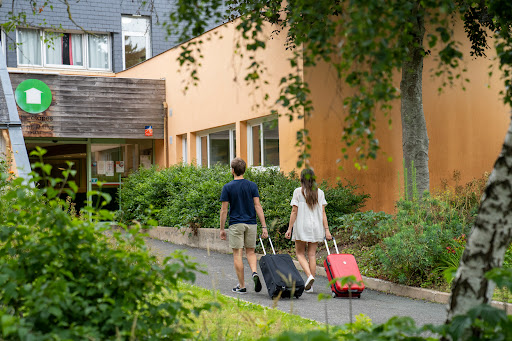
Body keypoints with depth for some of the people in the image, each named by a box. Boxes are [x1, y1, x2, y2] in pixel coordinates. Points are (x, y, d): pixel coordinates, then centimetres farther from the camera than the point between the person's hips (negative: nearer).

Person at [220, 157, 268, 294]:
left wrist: (222, 229, 3)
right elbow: (258, 206, -4)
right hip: (251, 224, 3)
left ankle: (241, 286, 5)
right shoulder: (252, 185, 1)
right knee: (250, 252, 16)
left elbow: (224, 210, -4)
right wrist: (264, 226, -3)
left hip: (235, 225, -3)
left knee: (237, 254, 3)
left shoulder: (227, 187, -5)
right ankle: (255, 273, -11)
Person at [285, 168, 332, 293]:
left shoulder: (298, 192, -4)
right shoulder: (319, 192, 5)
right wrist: (326, 230, 3)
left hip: (302, 226, -3)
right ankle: (309, 286, 8)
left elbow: (294, 212, -6)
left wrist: (289, 229, -2)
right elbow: (323, 213, 2)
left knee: (300, 253, 9)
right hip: (316, 227, 3)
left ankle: (309, 276, -15)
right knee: (312, 254, 7)